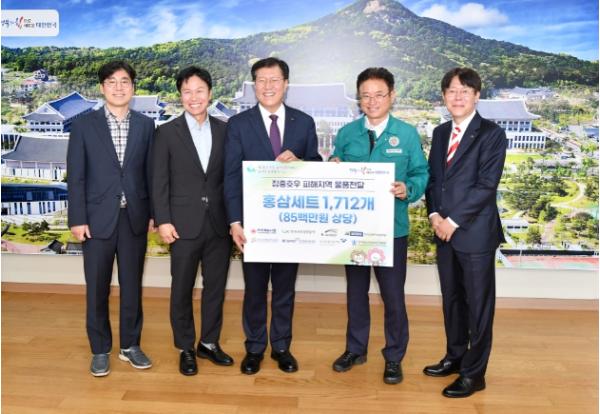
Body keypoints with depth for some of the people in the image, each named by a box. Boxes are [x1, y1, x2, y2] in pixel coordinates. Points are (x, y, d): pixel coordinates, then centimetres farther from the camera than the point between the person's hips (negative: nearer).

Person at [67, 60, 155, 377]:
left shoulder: (145, 125, 5)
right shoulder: (84, 125, 1)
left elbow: (150, 173, 5)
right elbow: (76, 176, -2)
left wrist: (154, 213, 2)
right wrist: (77, 219, -7)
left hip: (135, 217, 1)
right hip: (98, 218, -1)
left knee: (132, 286, 10)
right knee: (97, 289, 8)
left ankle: (130, 345, 26)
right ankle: (100, 350, 24)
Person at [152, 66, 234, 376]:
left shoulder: (224, 130, 6)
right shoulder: (167, 132, 1)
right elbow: (160, 181, -2)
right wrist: (163, 221, -9)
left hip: (219, 223, 2)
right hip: (185, 224, -2)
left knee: (216, 286, 11)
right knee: (182, 289, 8)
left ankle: (209, 343, 29)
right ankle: (186, 348, 24)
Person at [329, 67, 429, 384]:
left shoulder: (408, 134, -3)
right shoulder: (346, 133, 3)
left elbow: (422, 174, -2)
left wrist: (408, 189, -21)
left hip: (392, 228, -2)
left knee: (393, 295, 6)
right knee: (355, 290, 16)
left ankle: (394, 358, 26)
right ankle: (355, 349, 35)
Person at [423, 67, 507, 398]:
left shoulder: (492, 134, -7)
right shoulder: (440, 133, 12)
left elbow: (487, 185, -15)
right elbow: (432, 177, 12)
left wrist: (454, 220, -16)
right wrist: (434, 214, -4)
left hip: (475, 232, -6)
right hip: (444, 231, 6)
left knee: (478, 303, 4)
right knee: (451, 298, 17)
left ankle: (474, 373, 17)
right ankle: (455, 357, 34)